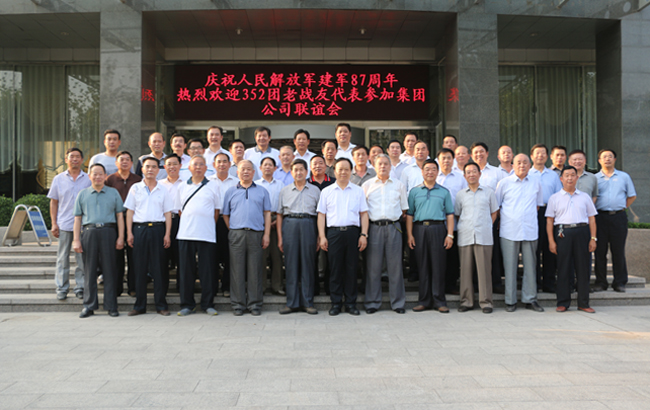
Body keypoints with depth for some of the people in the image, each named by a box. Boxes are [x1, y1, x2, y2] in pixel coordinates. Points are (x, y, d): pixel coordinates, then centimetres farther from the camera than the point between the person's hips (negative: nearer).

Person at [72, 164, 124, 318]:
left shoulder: (113, 193, 13)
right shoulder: (82, 194, 15)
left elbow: (119, 216, 9)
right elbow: (78, 218, 13)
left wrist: (121, 237, 0)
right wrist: (76, 240, 4)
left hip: (108, 232, -1)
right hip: (89, 232, 1)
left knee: (109, 269, -1)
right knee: (89, 270, 3)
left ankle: (111, 306, 5)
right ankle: (89, 306, 10)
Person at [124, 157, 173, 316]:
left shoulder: (163, 189, 9)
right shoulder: (135, 188, 9)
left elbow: (167, 213, 7)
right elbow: (130, 211, 8)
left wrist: (167, 234, -1)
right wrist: (129, 232, -1)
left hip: (157, 228, 0)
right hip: (139, 228, 0)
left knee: (159, 267, 0)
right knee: (139, 267, 2)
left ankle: (161, 304, 8)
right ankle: (139, 305, 10)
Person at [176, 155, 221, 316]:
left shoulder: (213, 186, 7)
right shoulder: (183, 187, 14)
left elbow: (217, 210, 10)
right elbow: (180, 209, 18)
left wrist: (208, 226, 6)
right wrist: (188, 224, 9)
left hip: (206, 235, -2)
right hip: (186, 235, 2)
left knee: (207, 271, 0)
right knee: (186, 270, 4)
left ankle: (208, 305, 9)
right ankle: (187, 305, 13)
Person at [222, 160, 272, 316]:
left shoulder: (262, 191, 13)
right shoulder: (231, 192, 15)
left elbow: (267, 214, 9)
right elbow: (225, 214, 15)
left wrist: (266, 234, 0)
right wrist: (233, 230, 4)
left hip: (256, 234, 0)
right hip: (236, 234, 1)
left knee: (255, 271, 1)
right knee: (237, 270, 1)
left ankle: (255, 304, 8)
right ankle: (238, 304, 9)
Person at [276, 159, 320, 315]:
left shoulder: (315, 190, 12)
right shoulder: (285, 191, 14)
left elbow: (320, 213, 10)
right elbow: (279, 214, 12)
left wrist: (319, 235, 1)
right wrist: (279, 237, 4)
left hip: (308, 225, 0)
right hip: (289, 225, 1)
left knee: (308, 263, 0)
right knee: (291, 264, 0)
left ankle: (308, 302, 7)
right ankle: (292, 303, 7)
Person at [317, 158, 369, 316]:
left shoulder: (358, 191, 12)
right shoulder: (326, 191, 11)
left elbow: (363, 214, 10)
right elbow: (321, 214, 8)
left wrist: (363, 235, 0)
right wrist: (322, 236, 0)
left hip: (353, 232, 0)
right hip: (334, 232, 0)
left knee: (351, 268, 3)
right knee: (335, 269, 1)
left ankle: (351, 302, 12)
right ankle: (336, 302, 10)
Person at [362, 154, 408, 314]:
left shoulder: (399, 185, 12)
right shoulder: (367, 185, 10)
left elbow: (404, 209, 16)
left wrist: (395, 219, 3)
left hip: (393, 227, 1)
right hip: (374, 227, 0)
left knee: (395, 265, 1)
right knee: (373, 266, 0)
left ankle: (397, 302, 10)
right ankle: (372, 302, 9)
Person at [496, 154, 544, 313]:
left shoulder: (536, 183, 10)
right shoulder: (504, 183, 4)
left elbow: (538, 204, 21)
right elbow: (496, 205, 9)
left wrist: (529, 216, 12)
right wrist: (504, 220, 5)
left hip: (530, 231, 2)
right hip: (509, 231, -2)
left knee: (530, 265, 5)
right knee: (510, 266, 1)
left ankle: (530, 299, 15)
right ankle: (510, 301, 9)